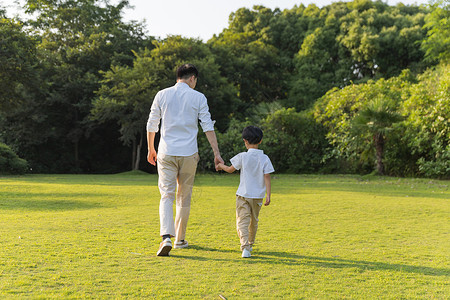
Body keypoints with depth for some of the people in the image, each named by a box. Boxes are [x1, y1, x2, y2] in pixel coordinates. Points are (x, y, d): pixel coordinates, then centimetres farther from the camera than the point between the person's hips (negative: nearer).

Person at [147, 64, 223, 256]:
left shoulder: (162, 95, 6)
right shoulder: (198, 97, 2)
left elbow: (151, 125, 8)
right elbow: (208, 127, -3)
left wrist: (151, 149, 19)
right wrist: (216, 153, 0)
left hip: (166, 153, 0)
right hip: (188, 154, 0)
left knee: (167, 196, -2)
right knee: (184, 197, 12)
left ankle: (166, 237, -21)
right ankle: (180, 239, 21)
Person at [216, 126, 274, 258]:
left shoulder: (242, 156, -7)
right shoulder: (264, 158, -3)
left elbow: (231, 169, 5)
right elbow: (267, 178, -7)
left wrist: (221, 166, 25)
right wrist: (268, 195, -5)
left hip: (243, 195, -3)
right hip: (257, 196, 3)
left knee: (242, 222, -6)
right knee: (254, 221, 21)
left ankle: (245, 247, -23)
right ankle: (250, 244, 37)